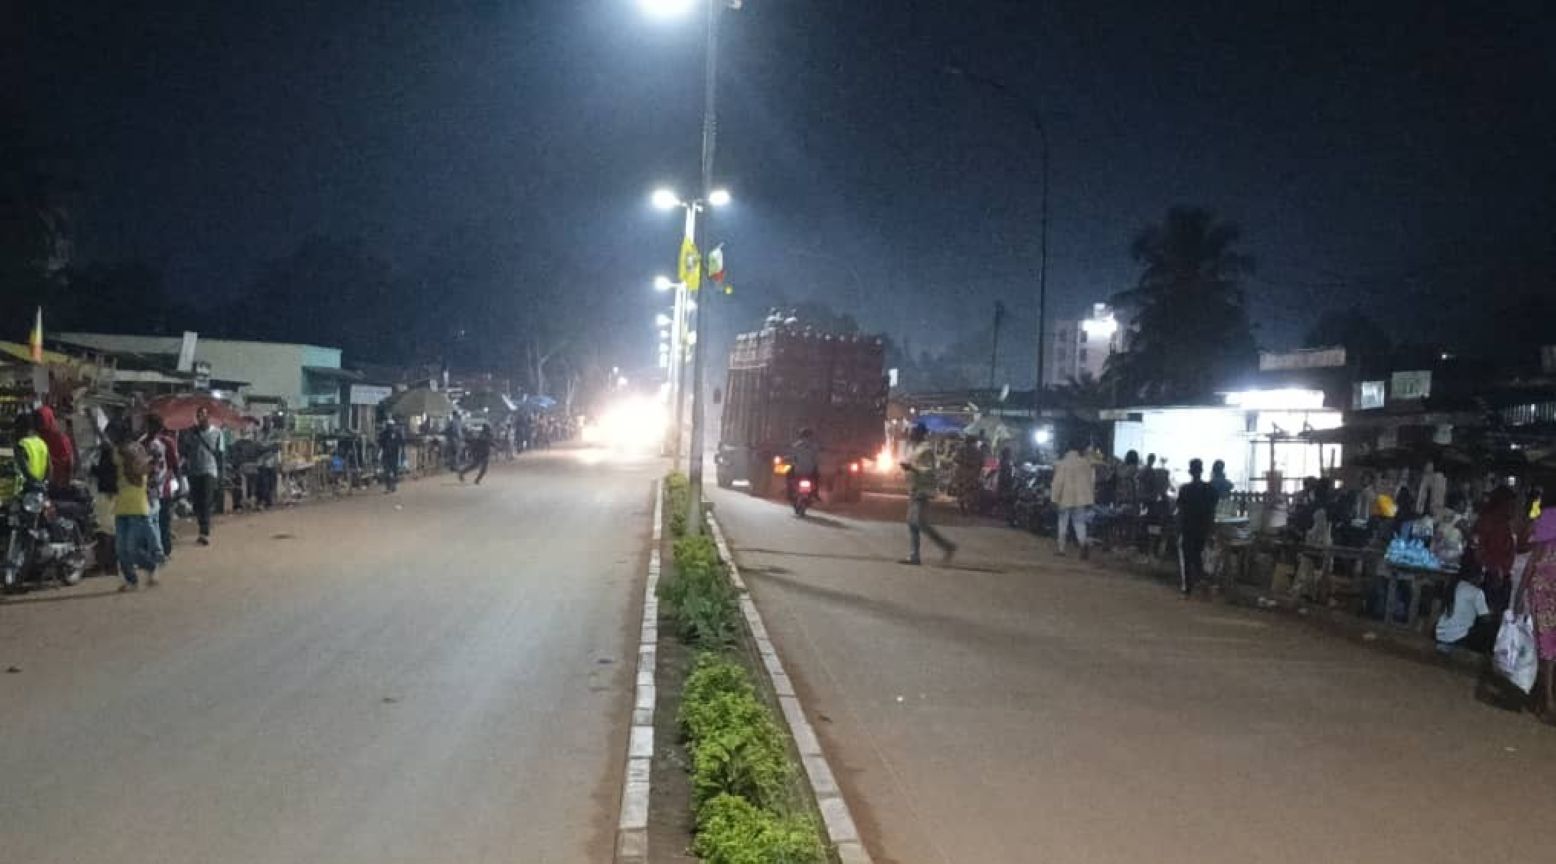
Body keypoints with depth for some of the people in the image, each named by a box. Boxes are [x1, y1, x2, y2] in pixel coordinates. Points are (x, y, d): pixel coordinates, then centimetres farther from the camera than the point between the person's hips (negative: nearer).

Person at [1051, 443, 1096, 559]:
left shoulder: (1062, 464, -3)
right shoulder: (1087, 463, 8)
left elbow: (1058, 482, -7)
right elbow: (1092, 480, 10)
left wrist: (1055, 498, -3)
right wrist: (1091, 496, 17)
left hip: (1066, 498, -2)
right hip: (1082, 498, 2)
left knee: (1063, 524, 11)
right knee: (1079, 523, 4)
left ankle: (1061, 549, 15)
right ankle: (1083, 543, -23)